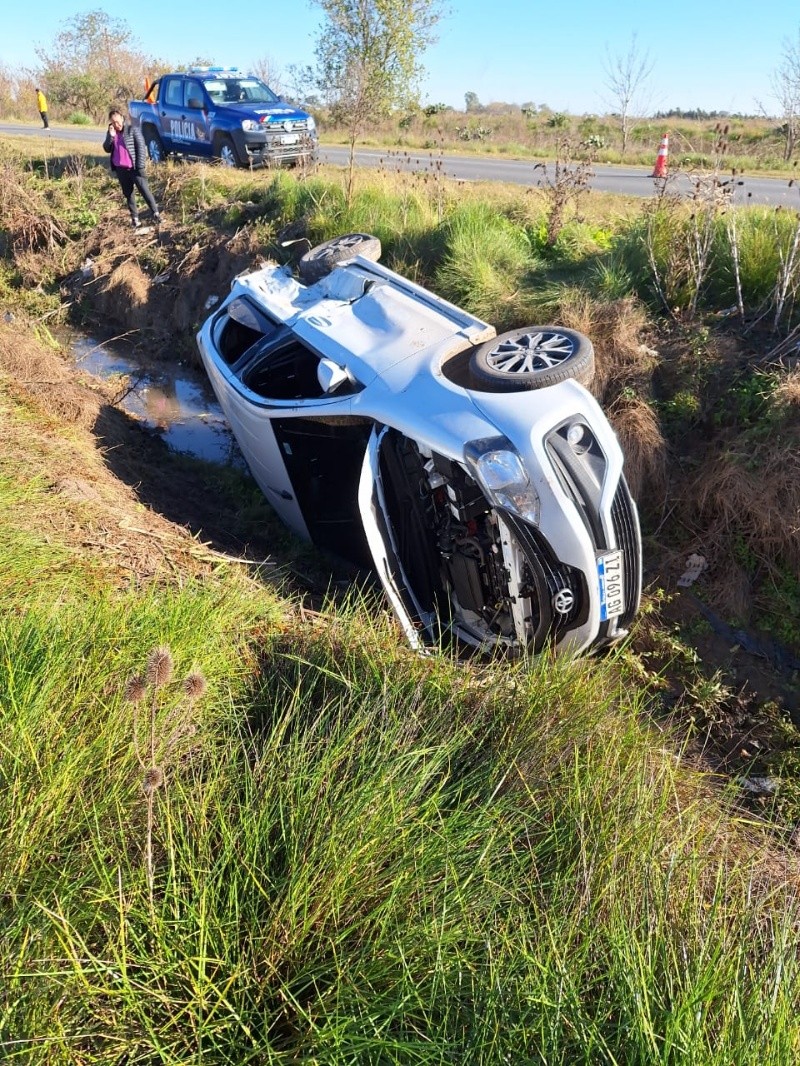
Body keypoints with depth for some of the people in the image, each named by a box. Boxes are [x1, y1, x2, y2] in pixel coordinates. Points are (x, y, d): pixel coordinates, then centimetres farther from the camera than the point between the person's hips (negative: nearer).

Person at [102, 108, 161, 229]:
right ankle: (135, 218, 15)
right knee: (128, 194, 9)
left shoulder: (133, 130, -5)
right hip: (120, 169, 5)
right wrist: (111, 136, -9)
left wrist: (140, 166, -15)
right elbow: (107, 149, 8)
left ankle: (156, 213, -2)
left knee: (144, 190, -8)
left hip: (134, 168, -5)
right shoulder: (111, 132, 10)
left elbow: (141, 147, -8)